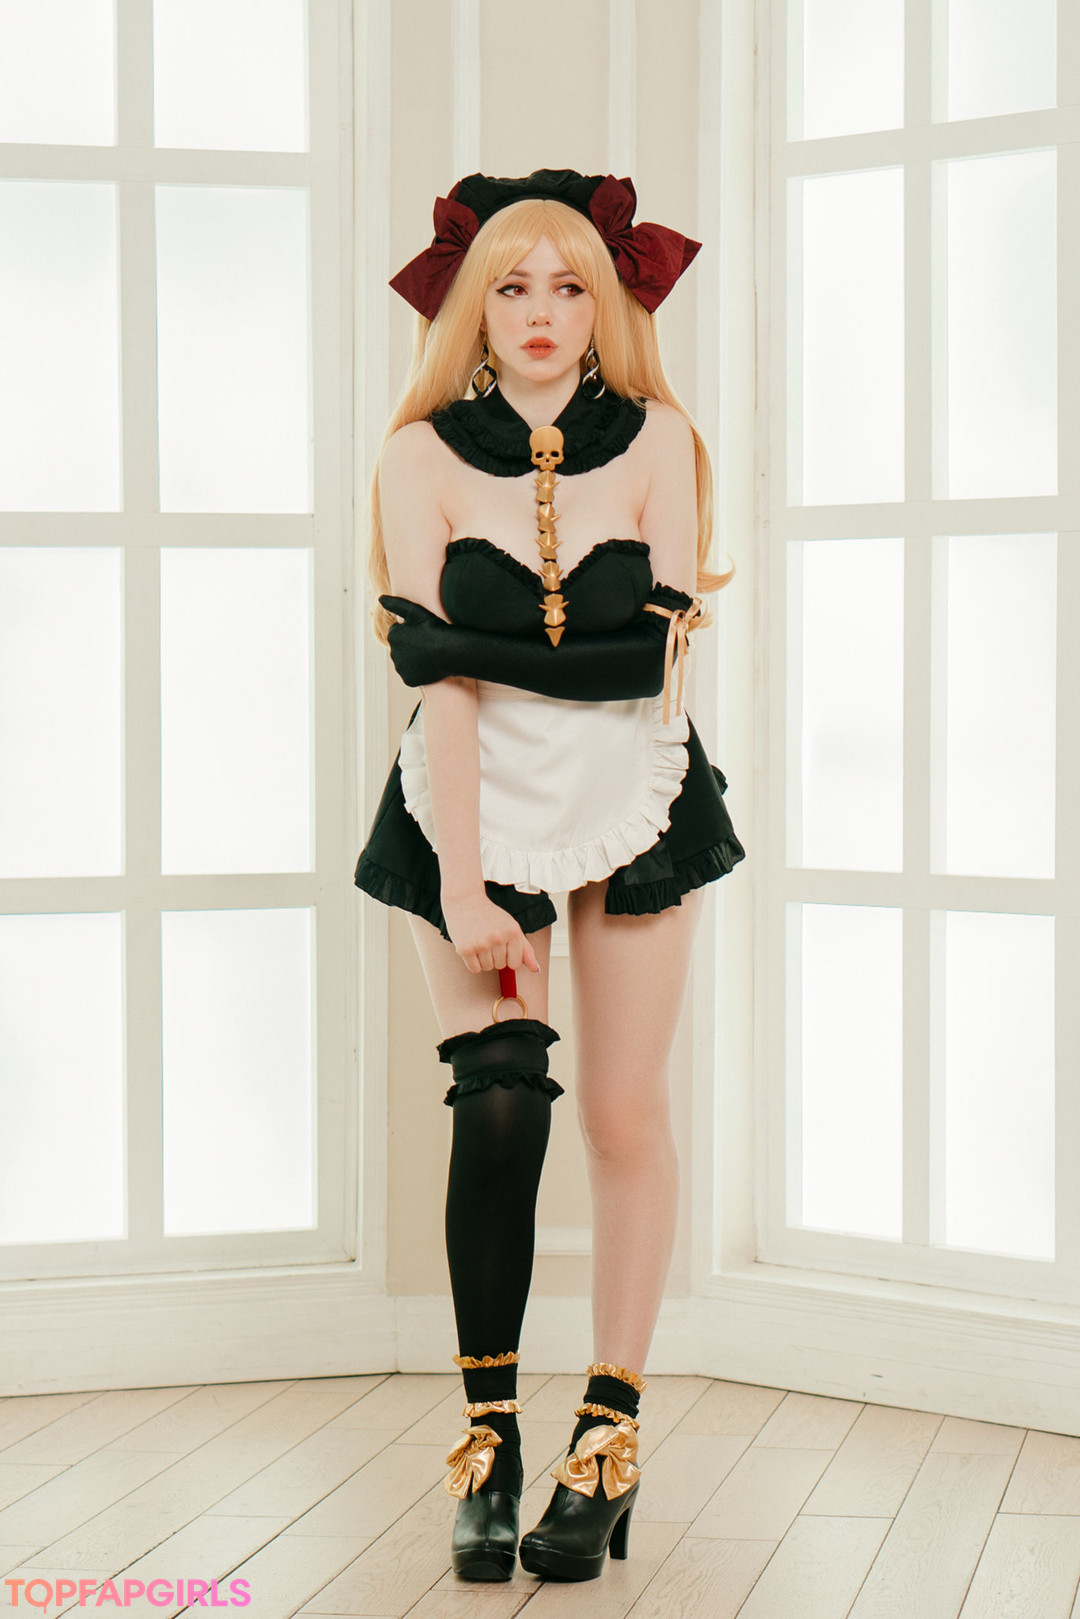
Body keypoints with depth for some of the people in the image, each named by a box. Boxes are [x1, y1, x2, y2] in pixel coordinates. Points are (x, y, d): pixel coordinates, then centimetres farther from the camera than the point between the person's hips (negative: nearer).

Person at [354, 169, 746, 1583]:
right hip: (476, 797, -1)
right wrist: (465, 892, -18)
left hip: (632, 795, 1)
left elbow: (654, 653, -8)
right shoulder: (423, 454, -5)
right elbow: (439, 677, -13)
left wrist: (498, 647, -12)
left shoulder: (657, 442, -2)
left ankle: (609, 1440, 13)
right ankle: (488, 1437, 4)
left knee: (626, 1117, 1)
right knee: (499, 1106, -11)